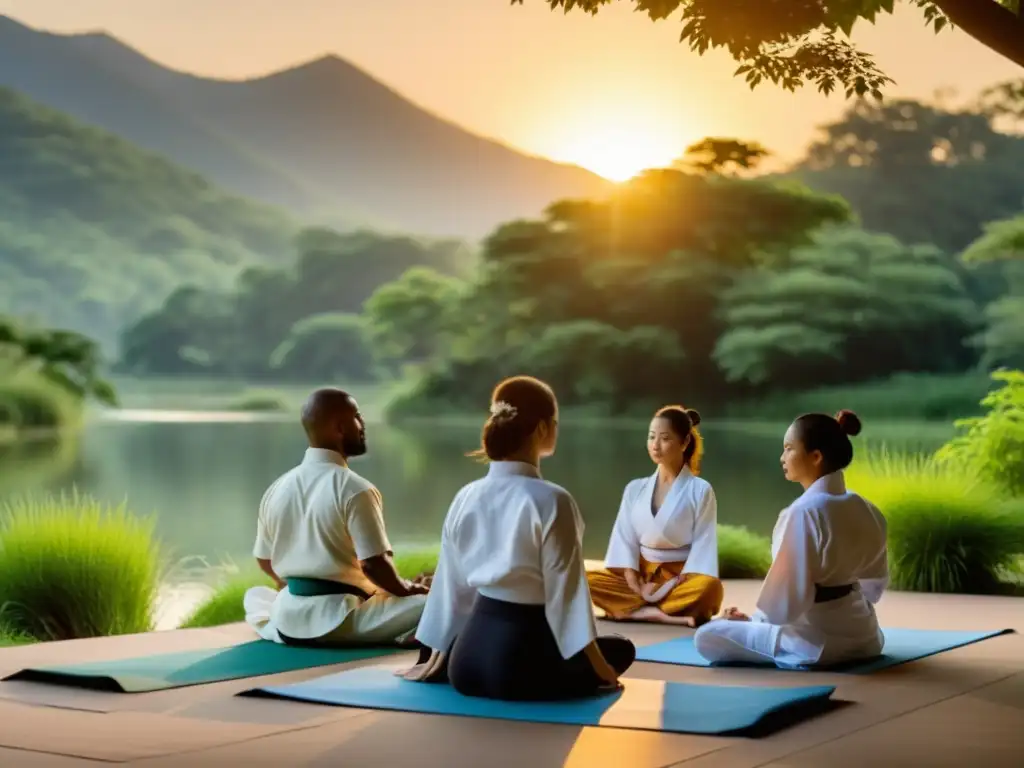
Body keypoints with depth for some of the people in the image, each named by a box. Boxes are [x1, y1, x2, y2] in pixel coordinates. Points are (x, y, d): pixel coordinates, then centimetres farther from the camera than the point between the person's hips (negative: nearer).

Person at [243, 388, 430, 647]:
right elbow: (374, 564, -17)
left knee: (256, 595, 37)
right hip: (340, 619, -7)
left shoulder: (276, 488, 6)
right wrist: (405, 589, 2)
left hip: (288, 617, 7)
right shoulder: (355, 490, -13)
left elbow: (265, 561, 15)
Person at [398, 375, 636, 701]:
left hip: (468, 659, 8)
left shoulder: (466, 497, 3)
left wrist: (437, 659, 21)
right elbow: (566, 589, -13)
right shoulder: (551, 501, -15)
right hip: (519, 659, -8)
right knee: (620, 650, 17)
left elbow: (451, 583, 11)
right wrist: (598, 666, -4)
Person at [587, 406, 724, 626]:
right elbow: (624, 540, 2)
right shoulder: (635, 489, 8)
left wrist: (673, 587, -19)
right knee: (587, 581, -24)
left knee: (709, 588, -37)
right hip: (640, 577, 4)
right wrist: (636, 587, -14)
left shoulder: (700, 490, -2)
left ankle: (637, 610, -27)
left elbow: (703, 545, -8)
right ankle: (670, 616, -30)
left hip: (680, 580, -4)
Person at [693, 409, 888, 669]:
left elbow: (786, 599, -21)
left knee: (706, 637, -7)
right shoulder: (864, 510, 1)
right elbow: (875, 583, 12)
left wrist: (750, 621, -5)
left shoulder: (804, 512, -23)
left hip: (816, 642, -9)